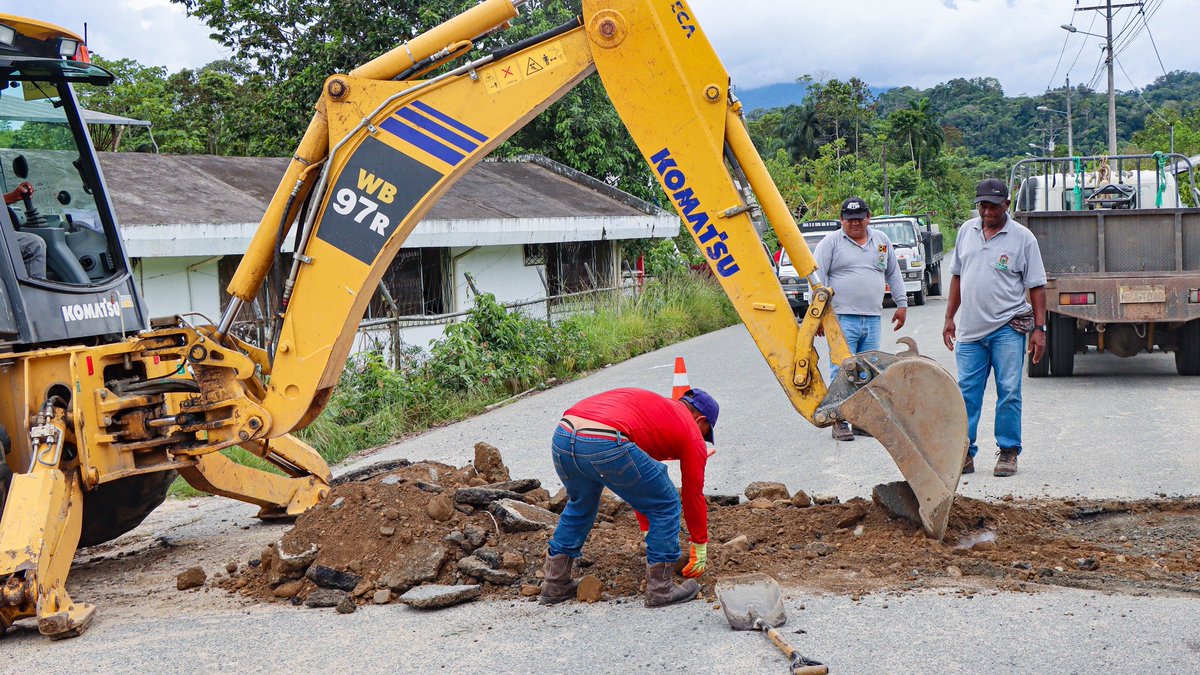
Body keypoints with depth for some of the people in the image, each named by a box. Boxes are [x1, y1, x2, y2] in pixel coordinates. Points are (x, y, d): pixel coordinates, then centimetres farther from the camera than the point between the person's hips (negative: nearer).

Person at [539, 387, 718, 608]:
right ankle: (661, 588, 18)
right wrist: (700, 548, 39)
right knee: (665, 505, 14)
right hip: (606, 445, -8)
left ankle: (555, 585, 37)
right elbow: (694, 494, 26)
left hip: (562, 435, 8)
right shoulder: (690, 431, 20)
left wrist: (648, 530, 53)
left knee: (579, 505, 34)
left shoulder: (651, 403, 39)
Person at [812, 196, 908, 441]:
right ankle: (840, 422, -1)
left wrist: (902, 304, 17)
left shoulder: (881, 240, 15)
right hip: (842, 318, -5)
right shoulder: (831, 242, 1)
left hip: (872, 319, 5)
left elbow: (894, 274, 22)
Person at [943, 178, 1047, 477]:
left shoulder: (1022, 237, -2)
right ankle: (964, 453, 10)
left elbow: (1036, 286, -1)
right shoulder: (967, 231, 11)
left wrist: (1039, 329, -6)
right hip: (970, 329, 4)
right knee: (966, 393, 4)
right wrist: (949, 317, 16)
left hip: (1007, 328, -3)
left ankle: (1008, 452, 9)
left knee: (1009, 392, -1)